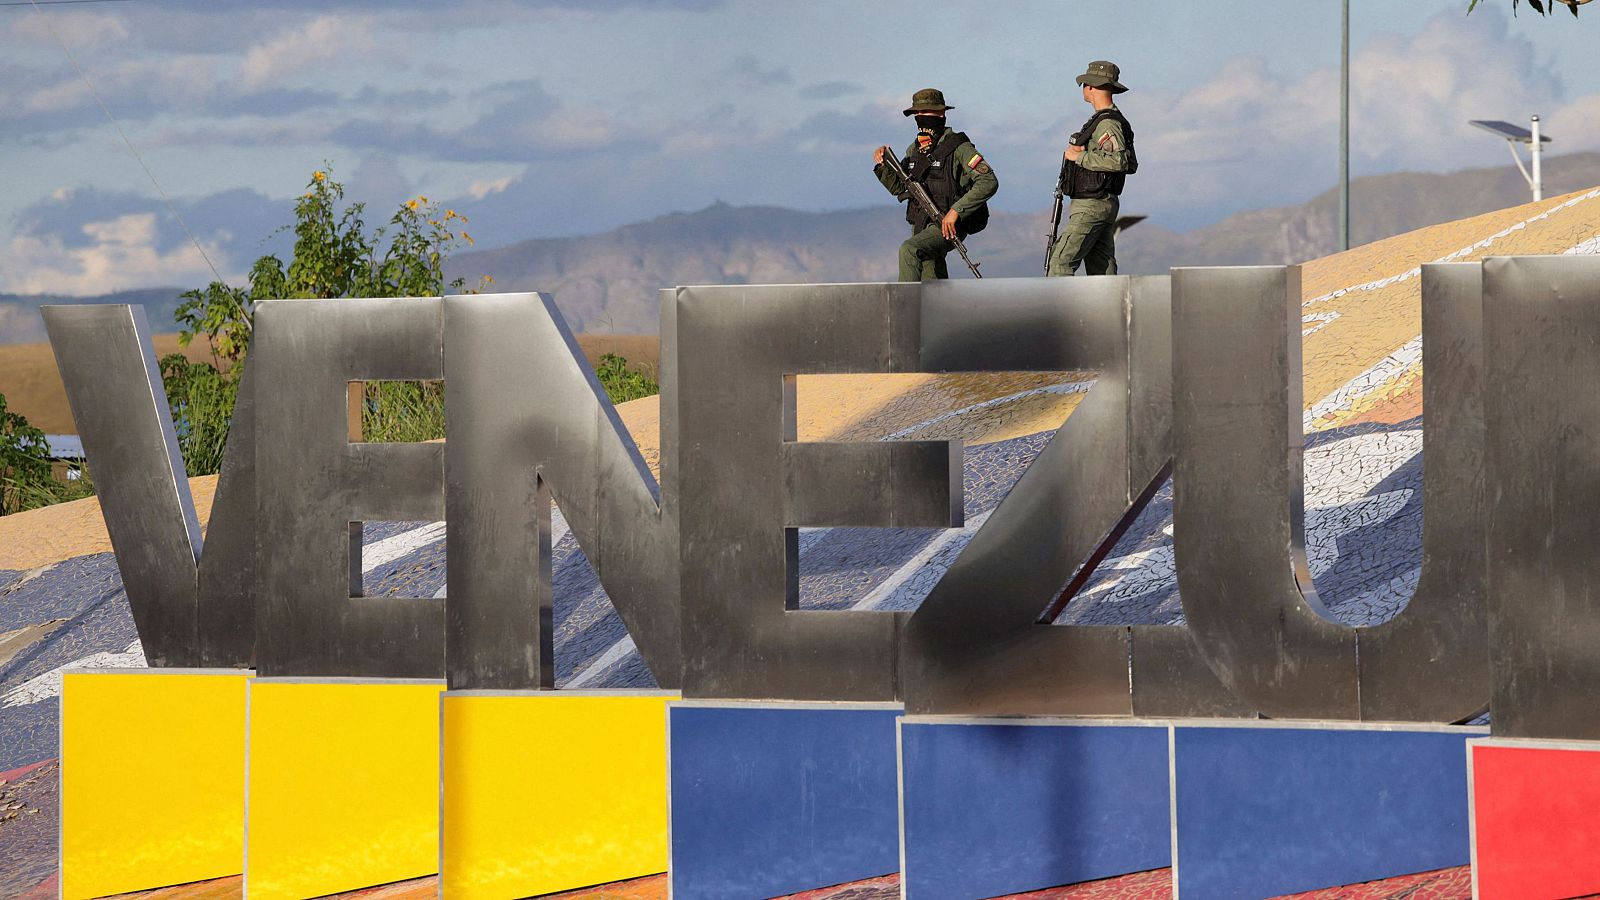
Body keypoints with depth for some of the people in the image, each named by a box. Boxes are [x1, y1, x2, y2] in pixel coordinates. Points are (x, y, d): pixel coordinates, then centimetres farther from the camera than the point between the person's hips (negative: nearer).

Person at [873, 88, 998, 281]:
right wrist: (884, 165, 0)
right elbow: (898, 187, 21)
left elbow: (989, 182, -18)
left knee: (909, 249, -32)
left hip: (948, 228, -8)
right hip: (922, 227, 8)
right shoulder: (914, 150, 12)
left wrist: (956, 211, -24)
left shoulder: (957, 147, -10)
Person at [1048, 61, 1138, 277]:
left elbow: (1118, 160, -29)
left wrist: (1079, 157, -18)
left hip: (1092, 207, -10)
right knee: (1101, 267, 9)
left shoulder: (1107, 123, -15)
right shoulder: (1108, 120, 17)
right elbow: (1132, 164, 21)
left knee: (1061, 261, -13)